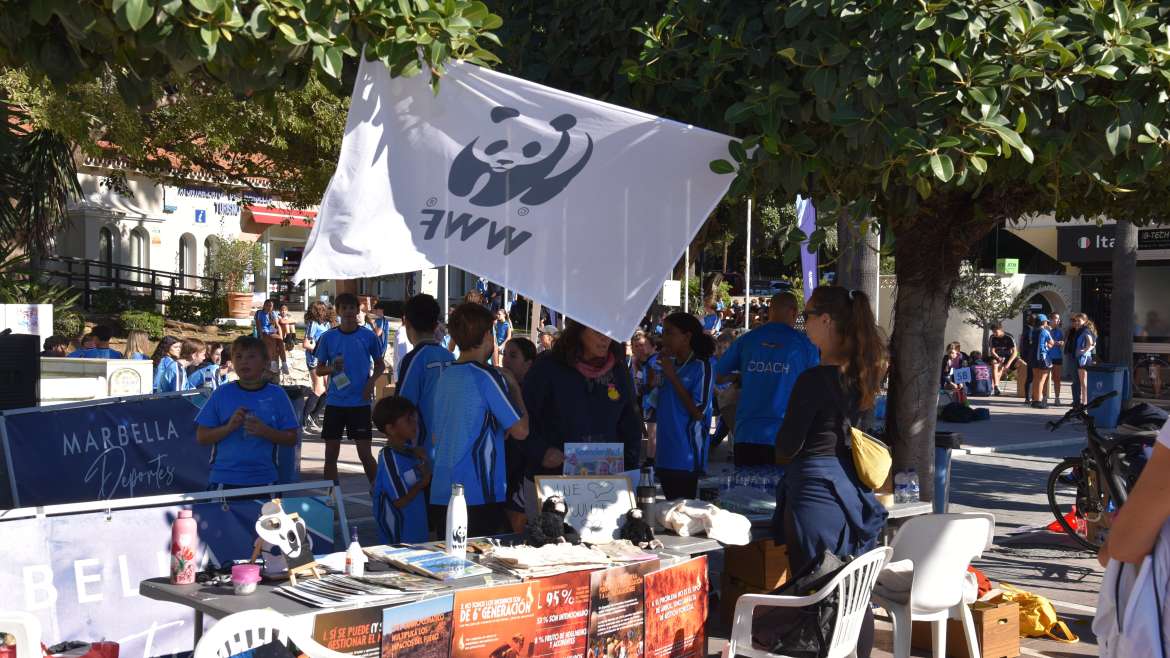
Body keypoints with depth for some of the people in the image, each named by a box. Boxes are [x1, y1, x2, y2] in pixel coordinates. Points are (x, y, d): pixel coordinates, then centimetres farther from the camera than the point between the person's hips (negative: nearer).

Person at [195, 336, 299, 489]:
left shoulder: (277, 395, 4)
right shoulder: (221, 394, 4)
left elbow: (292, 439, 3)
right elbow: (201, 437, 3)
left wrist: (265, 431, -13)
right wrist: (229, 427, -13)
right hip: (223, 480, 0)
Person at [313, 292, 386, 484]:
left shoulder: (368, 336, 0)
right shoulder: (328, 337, 2)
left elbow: (380, 364, 11)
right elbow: (319, 369, 8)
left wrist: (371, 381, -7)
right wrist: (332, 369, -13)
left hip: (360, 402, -2)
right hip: (335, 403, 2)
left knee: (365, 453, -2)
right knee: (331, 453, 5)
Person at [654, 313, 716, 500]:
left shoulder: (701, 367, -9)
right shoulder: (670, 364, 12)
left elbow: (698, 413, -17)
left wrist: (672, 377, -15)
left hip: (686, 458, -7)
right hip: (666, 456, 7)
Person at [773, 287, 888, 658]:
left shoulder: (815, 380, -17)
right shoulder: (862, 373, 5)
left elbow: (786, 447, -11)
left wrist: (782, 444, 7)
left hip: (816, 489, -7)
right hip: (853, 486, 8)